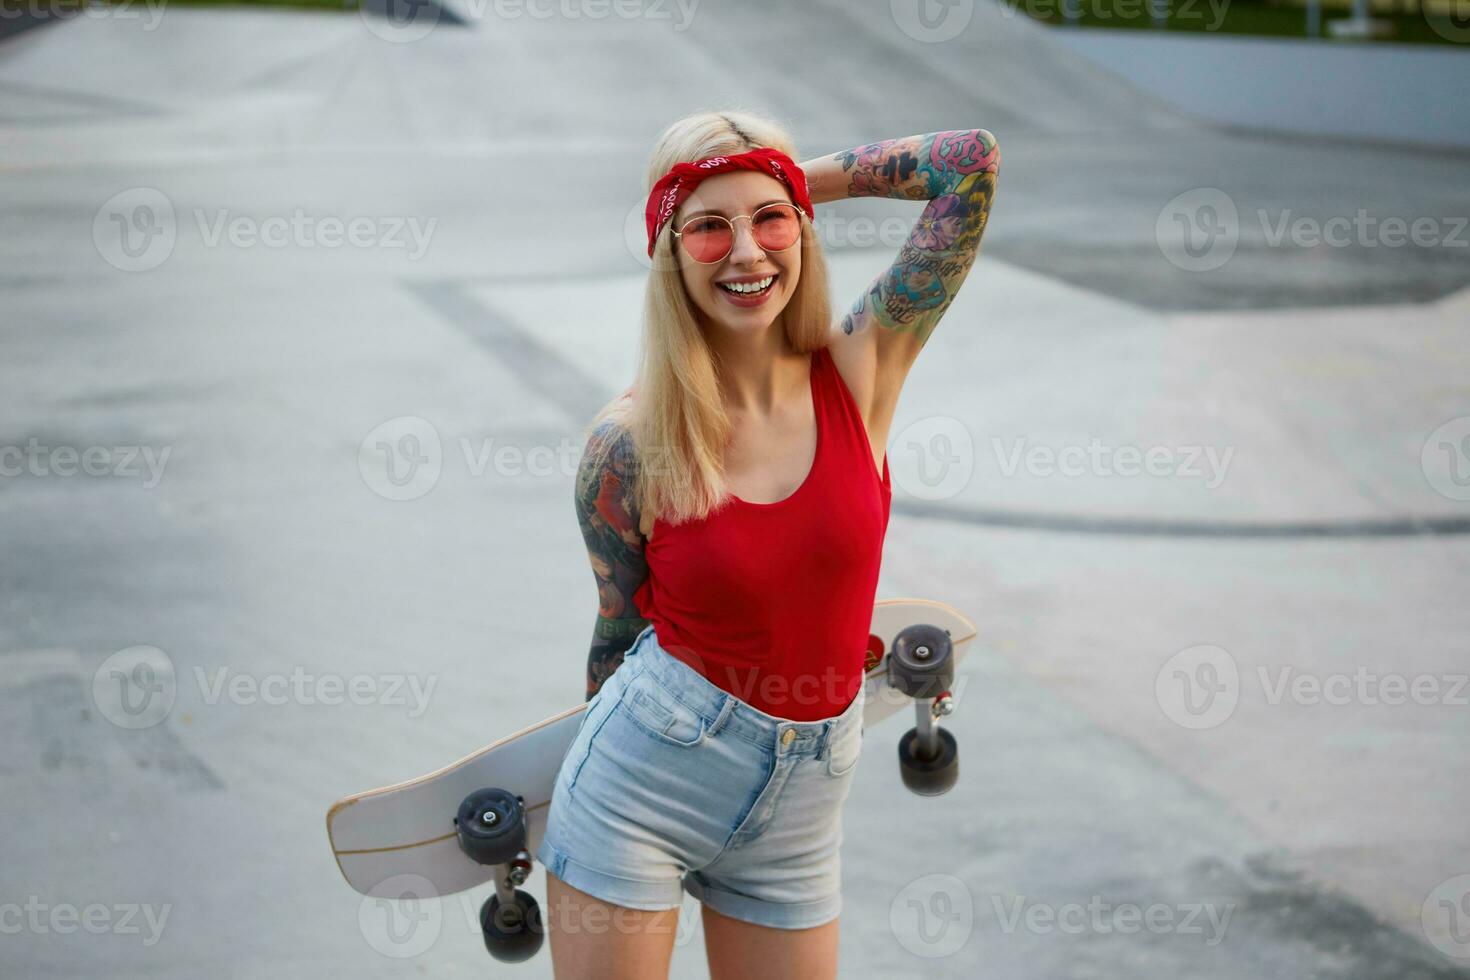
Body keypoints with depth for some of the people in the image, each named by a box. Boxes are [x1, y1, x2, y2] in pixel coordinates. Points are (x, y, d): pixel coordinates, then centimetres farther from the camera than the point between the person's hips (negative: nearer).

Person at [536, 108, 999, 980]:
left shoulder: (861, 372, -6)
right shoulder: (628, 443, -10)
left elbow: (975, 161, -11)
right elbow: (621, 626, 5)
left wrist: (808, 180, -1)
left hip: (798, 812, 2)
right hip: (641, 783, -2)